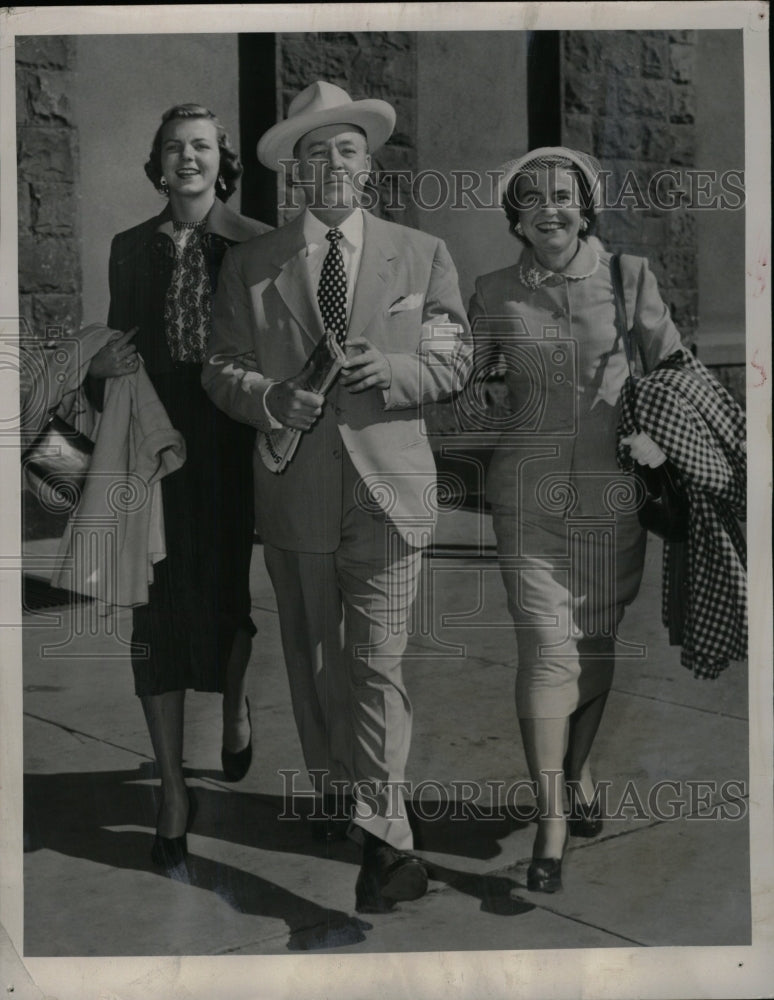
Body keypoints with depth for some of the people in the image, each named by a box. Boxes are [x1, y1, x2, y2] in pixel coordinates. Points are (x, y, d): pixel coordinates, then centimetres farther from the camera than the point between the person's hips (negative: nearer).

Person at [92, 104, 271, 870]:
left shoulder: (256, 245, -1)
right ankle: (171, 788, 11)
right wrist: (100, 368, -8)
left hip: (233, 447, -1)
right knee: (158, 610, 1)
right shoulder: (131, 248, 7)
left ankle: (235, 706, 45)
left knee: (231, 591, 12)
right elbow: (119, 345, 13)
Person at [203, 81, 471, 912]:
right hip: (294, 491, 2)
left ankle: (377, 838, 0)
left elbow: (454, 361, 8)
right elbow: (221, 368, 7)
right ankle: (335, 816, 25)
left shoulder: (421, 255, 8)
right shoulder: (249, 264, 9)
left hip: (388, 490, -2)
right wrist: (273, 399, -14)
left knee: (377, 668, -7)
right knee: (315, 669, 11)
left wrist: (393, 371, -13)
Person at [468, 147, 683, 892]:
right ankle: (551, 820, 1)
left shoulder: (629, 277, 1)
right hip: (529, 491, 0)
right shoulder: (495, 293, 3)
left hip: (614, 488, 1)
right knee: (546, 644, -7)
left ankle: (580, 769, 35)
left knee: (597, 642, 10)